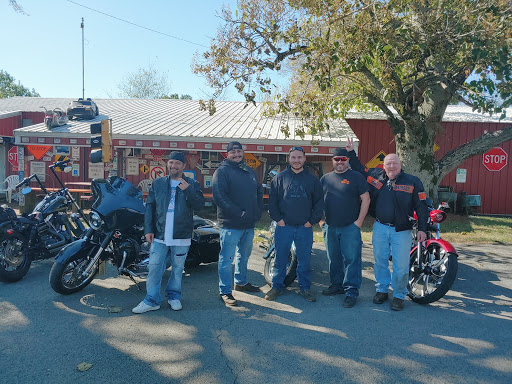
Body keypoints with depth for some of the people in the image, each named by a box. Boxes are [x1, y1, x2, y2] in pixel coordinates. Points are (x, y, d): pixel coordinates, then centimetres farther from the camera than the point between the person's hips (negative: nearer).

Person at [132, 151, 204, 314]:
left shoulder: (192, 184, 4)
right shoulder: (157, 183, 9)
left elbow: (199, 204, -7)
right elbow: (149, 207, 8)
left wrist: (188, 190, -21)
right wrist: (148, 229, 0)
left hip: (181, 236, -1)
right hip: (159, 235, 1)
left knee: (177, 269, 11)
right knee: (154, 267, 2)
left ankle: (174, 296, 28)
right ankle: (152, 300, 14)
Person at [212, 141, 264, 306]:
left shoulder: (249, 171, 15)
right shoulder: (222, 171, -8)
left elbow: (259, 192, 21)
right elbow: (219, 197, -18)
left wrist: (258, 211, 5)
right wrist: (238, 212, -20)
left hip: (249, 224, 8)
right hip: (230, 224, -7)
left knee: (244, 255, 21)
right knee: (227, 258, -2)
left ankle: (241, 282, 38)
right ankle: (225, 291, 9)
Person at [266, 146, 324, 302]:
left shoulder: (312, 179, 7)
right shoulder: (280, 177, 5)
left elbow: (319, 201, 8)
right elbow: (272, 200, 5)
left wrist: (313, 220, -1)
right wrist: (277, 218, -4)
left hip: (305, 227, 1)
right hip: (284, 226, 0)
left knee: (304, 260, 9)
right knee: (280, 259, 6)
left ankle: (304, 288, 24)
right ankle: (277, 286, 21)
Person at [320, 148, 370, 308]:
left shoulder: (356, 177, -1)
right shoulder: (325, 178, 11)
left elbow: (365, 199, -2)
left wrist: (359, 221, -8)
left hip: (350, 227, -4)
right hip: (330, 227, 4)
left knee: (351, 259, -4)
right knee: (333, 258, 13)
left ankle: (351, 291, 3)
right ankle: (337, 285, 28)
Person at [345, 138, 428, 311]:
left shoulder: (412, 181, -3)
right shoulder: (376, 175, 4)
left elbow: (421, 206, -1)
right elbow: (359, 169, 21)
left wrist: (422, 229, -4)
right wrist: (351, 153, 16)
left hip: (401, 230, -3)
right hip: (380, 228, 3)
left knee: (401, 266, 1)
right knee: (380, 261, 13)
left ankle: (399, 296, 19)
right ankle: (382, 289, 31)